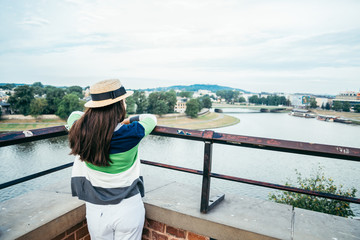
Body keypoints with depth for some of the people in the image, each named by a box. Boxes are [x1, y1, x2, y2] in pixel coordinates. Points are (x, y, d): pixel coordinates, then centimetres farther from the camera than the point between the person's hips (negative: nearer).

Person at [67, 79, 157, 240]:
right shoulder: (130, 133, -22)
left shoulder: (82, 131, -12)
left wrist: (95, 118, 16)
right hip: (128, 207, -2)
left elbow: (74, 115, 12)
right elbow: (151, 118, -1)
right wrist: (127, 121, 10)